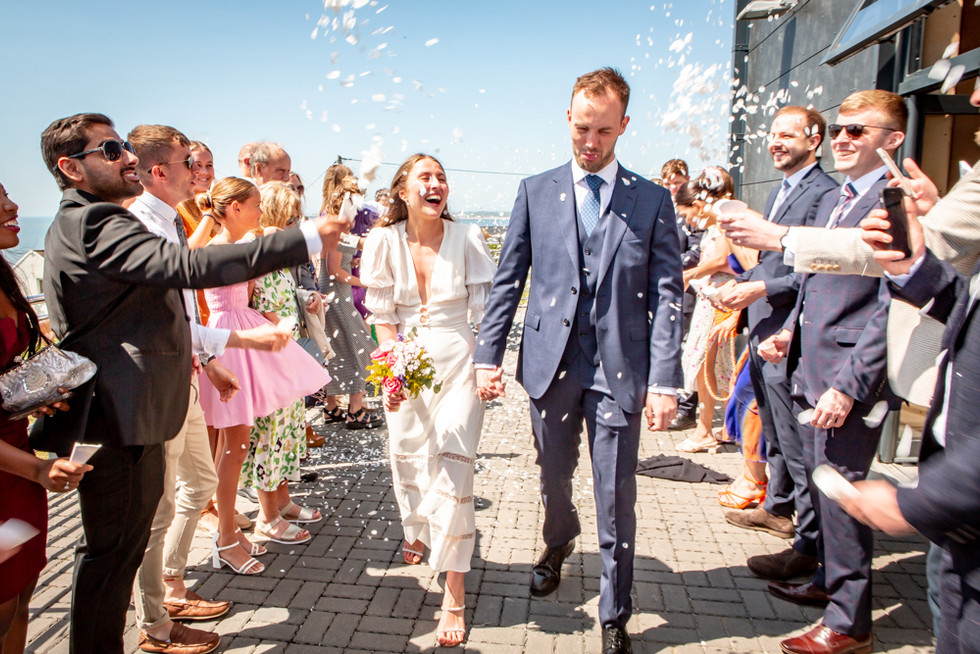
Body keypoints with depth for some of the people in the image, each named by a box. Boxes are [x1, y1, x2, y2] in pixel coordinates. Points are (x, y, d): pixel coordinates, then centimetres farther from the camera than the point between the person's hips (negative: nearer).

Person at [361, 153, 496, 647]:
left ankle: (453, 597, 3)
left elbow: (483, 312, -3)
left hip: (458, 362, -2)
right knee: (407, 458, 13)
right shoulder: (384, 242, -1)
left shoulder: (467, 239, -4)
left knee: (454, 467, -8)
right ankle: (416, 530, 49)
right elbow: (382, 316, 1)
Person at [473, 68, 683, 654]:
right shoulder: (535, 192, 6)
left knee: (617, 499, 4)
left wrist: (665, 379, -10)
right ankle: (559, 544, 53)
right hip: (551, 363, 2)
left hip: (619, 369, -1)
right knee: (554, 477, 19)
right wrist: (489, 354, 0)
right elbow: (508, 280, 6)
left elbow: (667, 296, -2)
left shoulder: (653, 200, 2)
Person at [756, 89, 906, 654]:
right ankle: (829, 580, 40)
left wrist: (849, 386, -22)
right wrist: (790, 331, 8)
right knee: (821, 487, 20)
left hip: (850, 380, -9)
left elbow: (892, 310, -20)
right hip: (810, 371, 9)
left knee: (841, 495, 0)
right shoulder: (831, 201, 15)